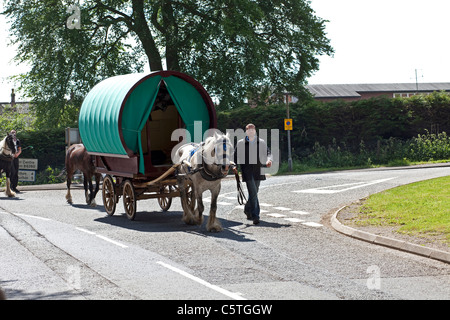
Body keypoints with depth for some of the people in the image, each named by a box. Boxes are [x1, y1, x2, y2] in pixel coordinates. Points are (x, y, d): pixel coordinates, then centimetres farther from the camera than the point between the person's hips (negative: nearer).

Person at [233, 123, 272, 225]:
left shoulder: (262, 143, 11)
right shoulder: (240, 143, 6)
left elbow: (268, 152, 6)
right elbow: (236, 155, 8)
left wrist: (269, 160, -16)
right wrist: (234, 166, -8)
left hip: (258, 171, 3)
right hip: (247, 171, -3)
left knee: (254, 192, 14)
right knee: (253, 193, -13)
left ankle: (248, 209, 39)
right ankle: (255, 216, -14)